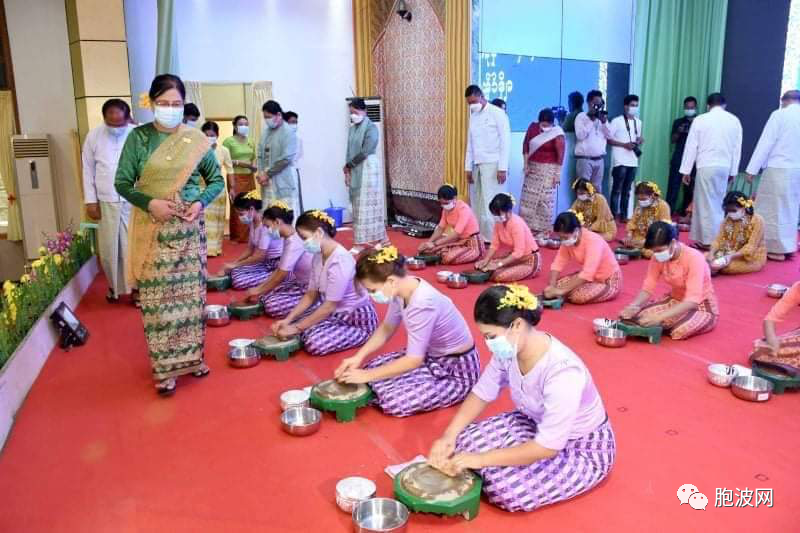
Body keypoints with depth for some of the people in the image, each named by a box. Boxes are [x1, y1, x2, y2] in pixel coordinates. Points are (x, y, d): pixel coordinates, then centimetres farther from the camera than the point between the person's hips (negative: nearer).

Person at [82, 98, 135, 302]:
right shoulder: (93, 136, -1)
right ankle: (114, 285, 27)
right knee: (108, 248, 9)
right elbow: (88, 170, 4)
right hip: (105, 202, 2)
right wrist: (90, 201, 1)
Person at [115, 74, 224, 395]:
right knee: (157, 297, 1)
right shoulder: (138, 138, -1)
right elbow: (122, 182, 0)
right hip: (153, 230, -1)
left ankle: (193, 356, 24)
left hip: (188, 228, 1)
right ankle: (165, 367, 11)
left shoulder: (196, 139, 2)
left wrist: (201, 202, -10)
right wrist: (149, 203, -17)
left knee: (191, 292, 7)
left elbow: (216, 180, 9)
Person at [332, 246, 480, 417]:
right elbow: (387, 328, 7)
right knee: (373, 368, -3)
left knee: (393, 401, -20)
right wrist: (359, 357, -5)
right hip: (429, 355, 8)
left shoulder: (423, 304, -33)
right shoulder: (402, 289, -9)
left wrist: (367, 375, -20)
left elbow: (414, 360, -28)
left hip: (457, 369, -8)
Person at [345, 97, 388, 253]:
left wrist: (347, 165, -10)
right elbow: (350, 151, 11)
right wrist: (348, 171, 2)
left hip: (368, 169, -8)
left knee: (366, 205, -5)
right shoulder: (352, 128, 12)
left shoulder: (371, 128, -10)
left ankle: (362, 242, -3)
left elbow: (365, 152, -18)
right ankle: (379, 238, 16)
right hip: (355, 171, 8)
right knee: (360, 205, 8)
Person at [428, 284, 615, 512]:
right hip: (540, 425, 7)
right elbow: (482, 393, -2)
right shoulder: (510, 349, -16)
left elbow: (548, 447, -34)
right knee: (466, 442, -10)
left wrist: (481, 459, -30)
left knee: (504, 487, -24)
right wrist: (449, 436, -13)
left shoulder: (562, 372, -38)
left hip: (584, 448, -6)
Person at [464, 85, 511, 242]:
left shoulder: (497, 113, -5)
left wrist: (502, 168, -15)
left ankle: (492, 240, -3)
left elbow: (505, 142, -9)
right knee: (477, 204, 6)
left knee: (490, 204, -8)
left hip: (492, 165, -6)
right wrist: (468, 167, 10)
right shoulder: (473, 116, 14)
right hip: (477, 165, 7)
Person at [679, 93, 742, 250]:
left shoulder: (700, 119, -1)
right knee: (716, 203, 12)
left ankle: (709, 241, 1)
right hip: (725, 166, 3)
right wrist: (733, 171, 14)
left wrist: (686, 170, 3)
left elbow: (691, 146, -1)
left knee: (707, 203, 1)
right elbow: (737, 148, 8)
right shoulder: (734, 121, 7)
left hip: (707, 166, -3)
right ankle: (703, 237, 15)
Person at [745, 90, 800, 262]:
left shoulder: (780, 114, -7)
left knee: (774, 209, 1)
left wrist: (752, 169, -8)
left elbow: (765, 143, -11)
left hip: (778, 169, -6)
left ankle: (777, 249, 4)